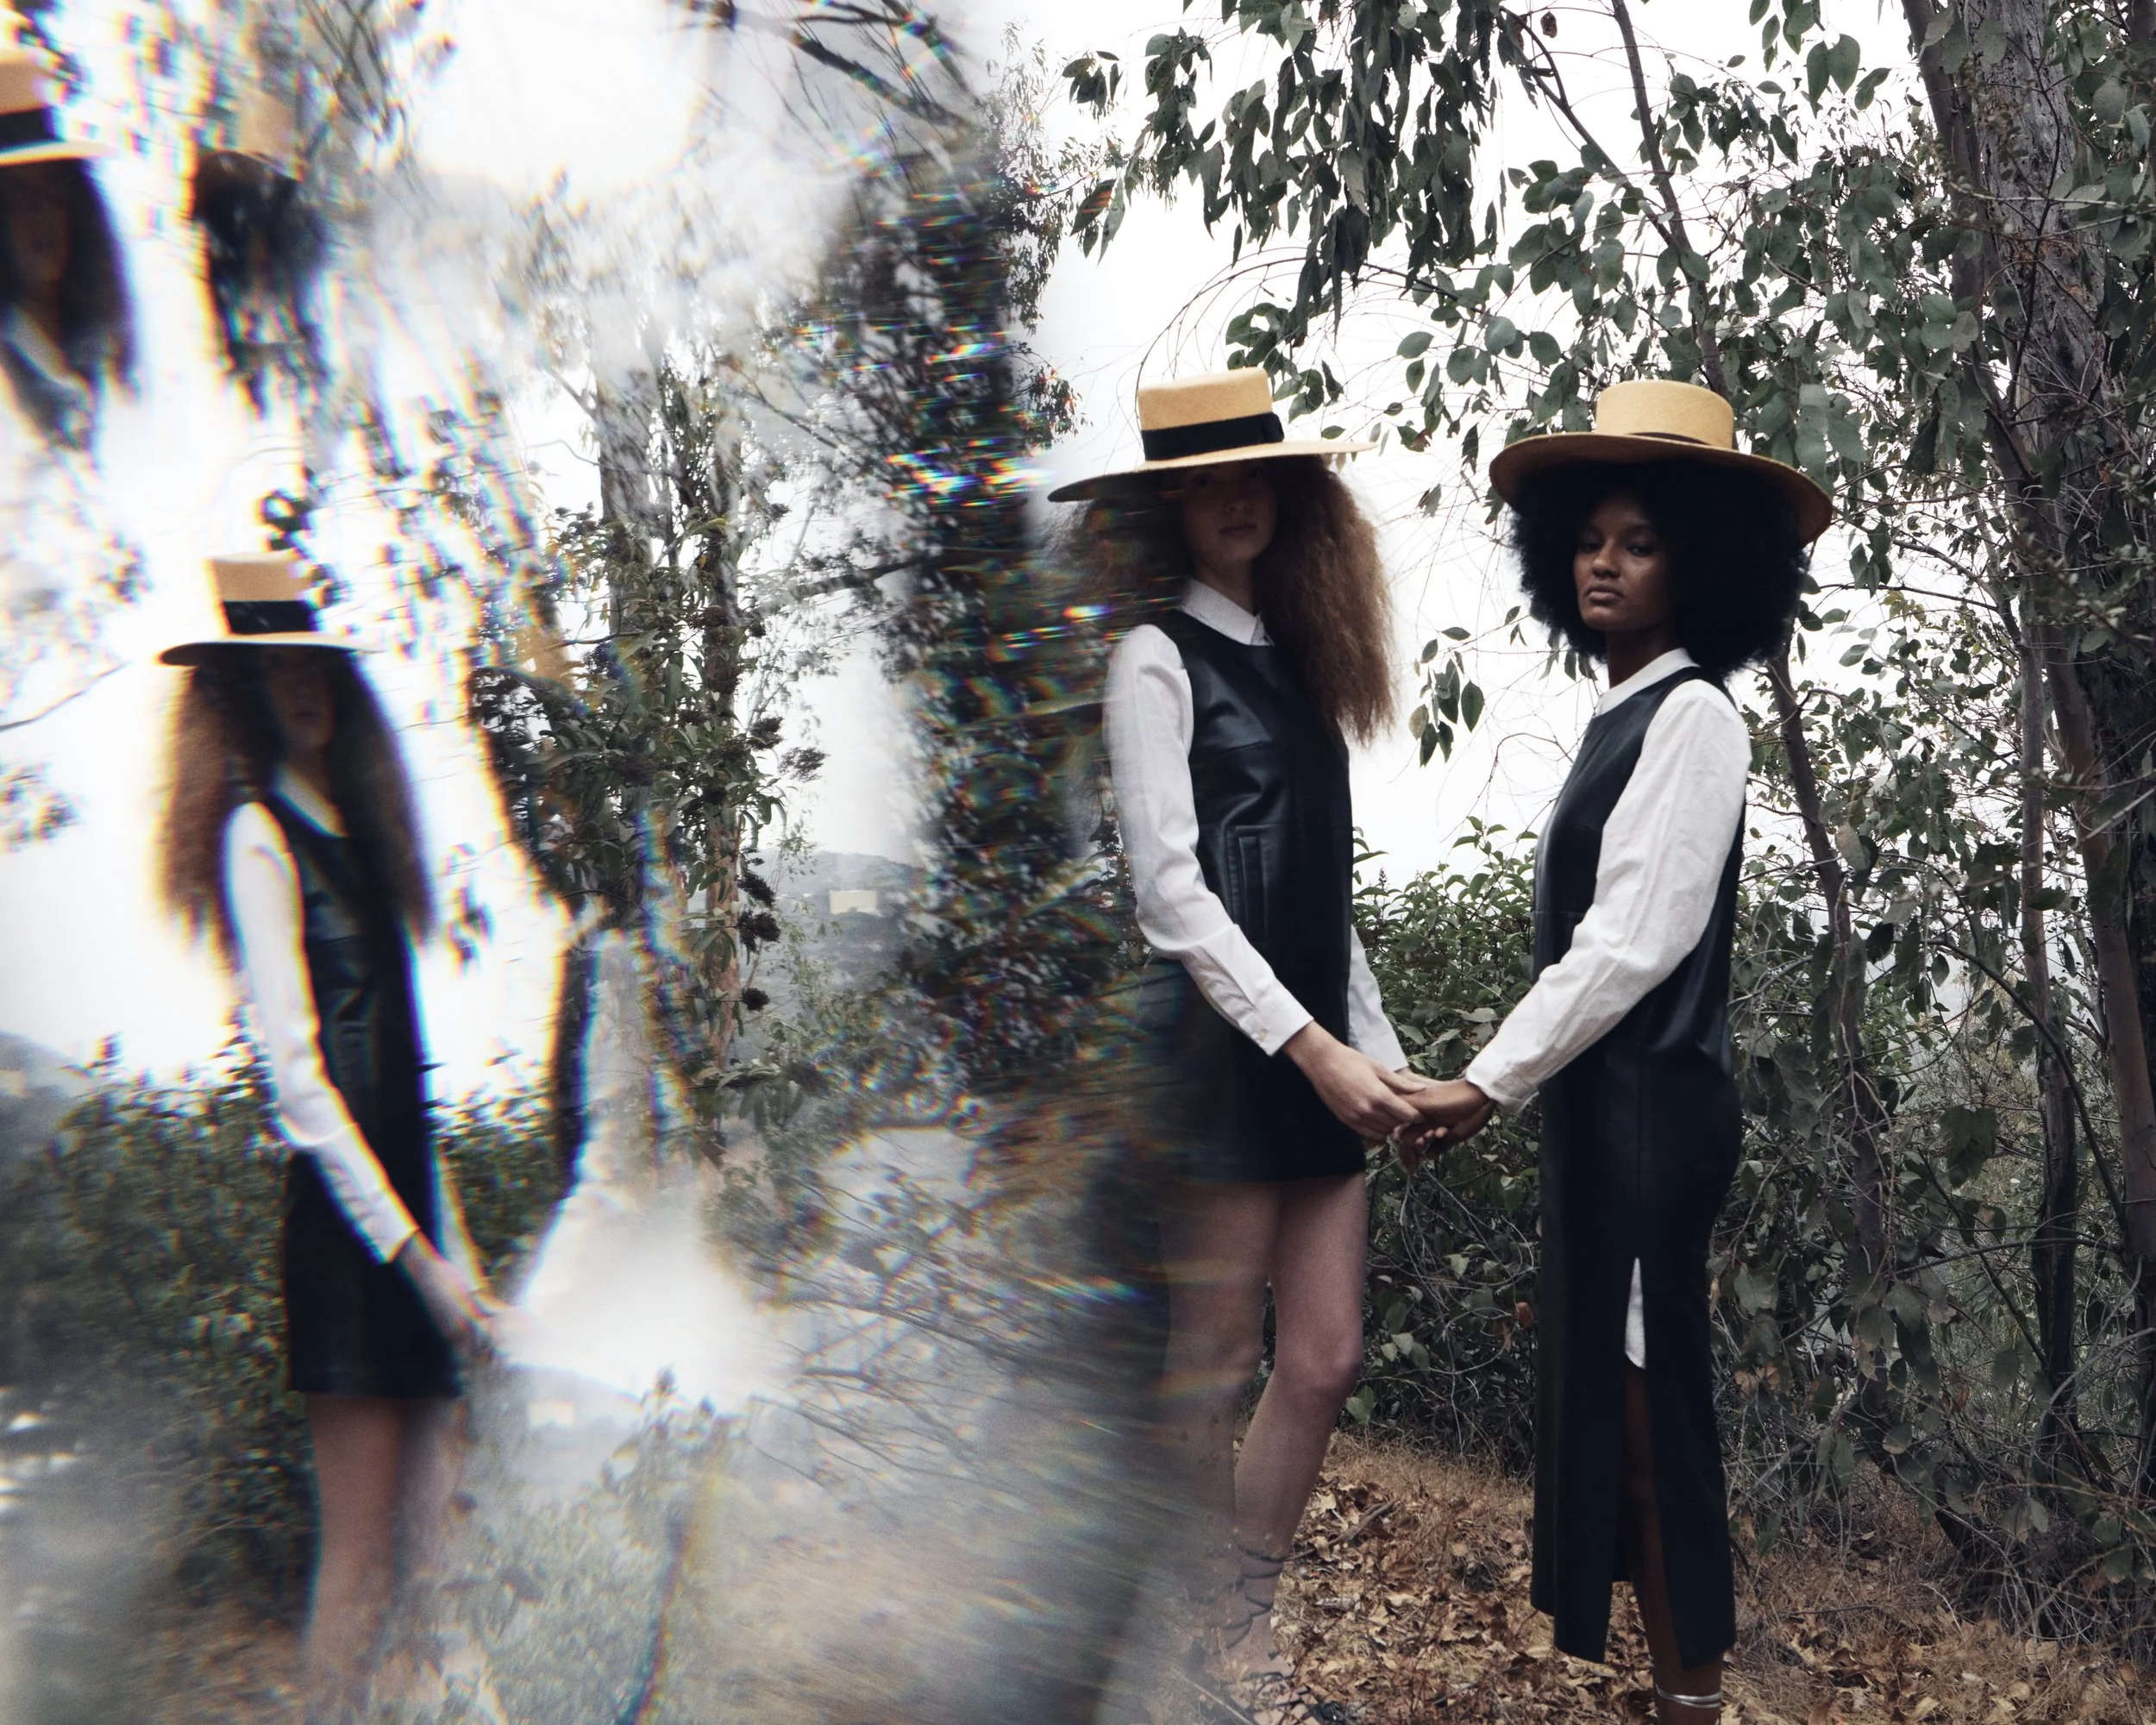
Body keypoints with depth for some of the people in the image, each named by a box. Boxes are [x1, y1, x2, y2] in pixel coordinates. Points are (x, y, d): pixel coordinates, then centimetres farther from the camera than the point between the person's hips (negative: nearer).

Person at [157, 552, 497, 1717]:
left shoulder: (344, 824, 17)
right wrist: (418, 1255, -15)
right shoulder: (257, 838, -9)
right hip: (341, 1225, -8)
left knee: (428, 1543, 10)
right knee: (361, 1557, -3)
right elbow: (297, 1076, -15)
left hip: (398, 1206, 8)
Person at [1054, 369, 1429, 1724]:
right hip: (1217, 1043, -7)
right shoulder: (1159, 657, -5)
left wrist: (1385, 1051, 13)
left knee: (1326, 1361, 8)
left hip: (1318, 1049, 8)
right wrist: (1316, 1050, -17)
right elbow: (1170, 890, -13)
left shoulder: (1293, 660, 17)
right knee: (1213, 1372, 0)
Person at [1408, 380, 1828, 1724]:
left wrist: (1490, 1081, -17)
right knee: (1607, 1382, 14)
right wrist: (1516, 1081, 13)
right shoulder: (1626, 716, 13)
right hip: (1609, 1102, 9)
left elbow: (1633, 943, -19)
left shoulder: (1691, 715, -13)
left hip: (1654, 1107, -9)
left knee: (1649, 1396, -3)